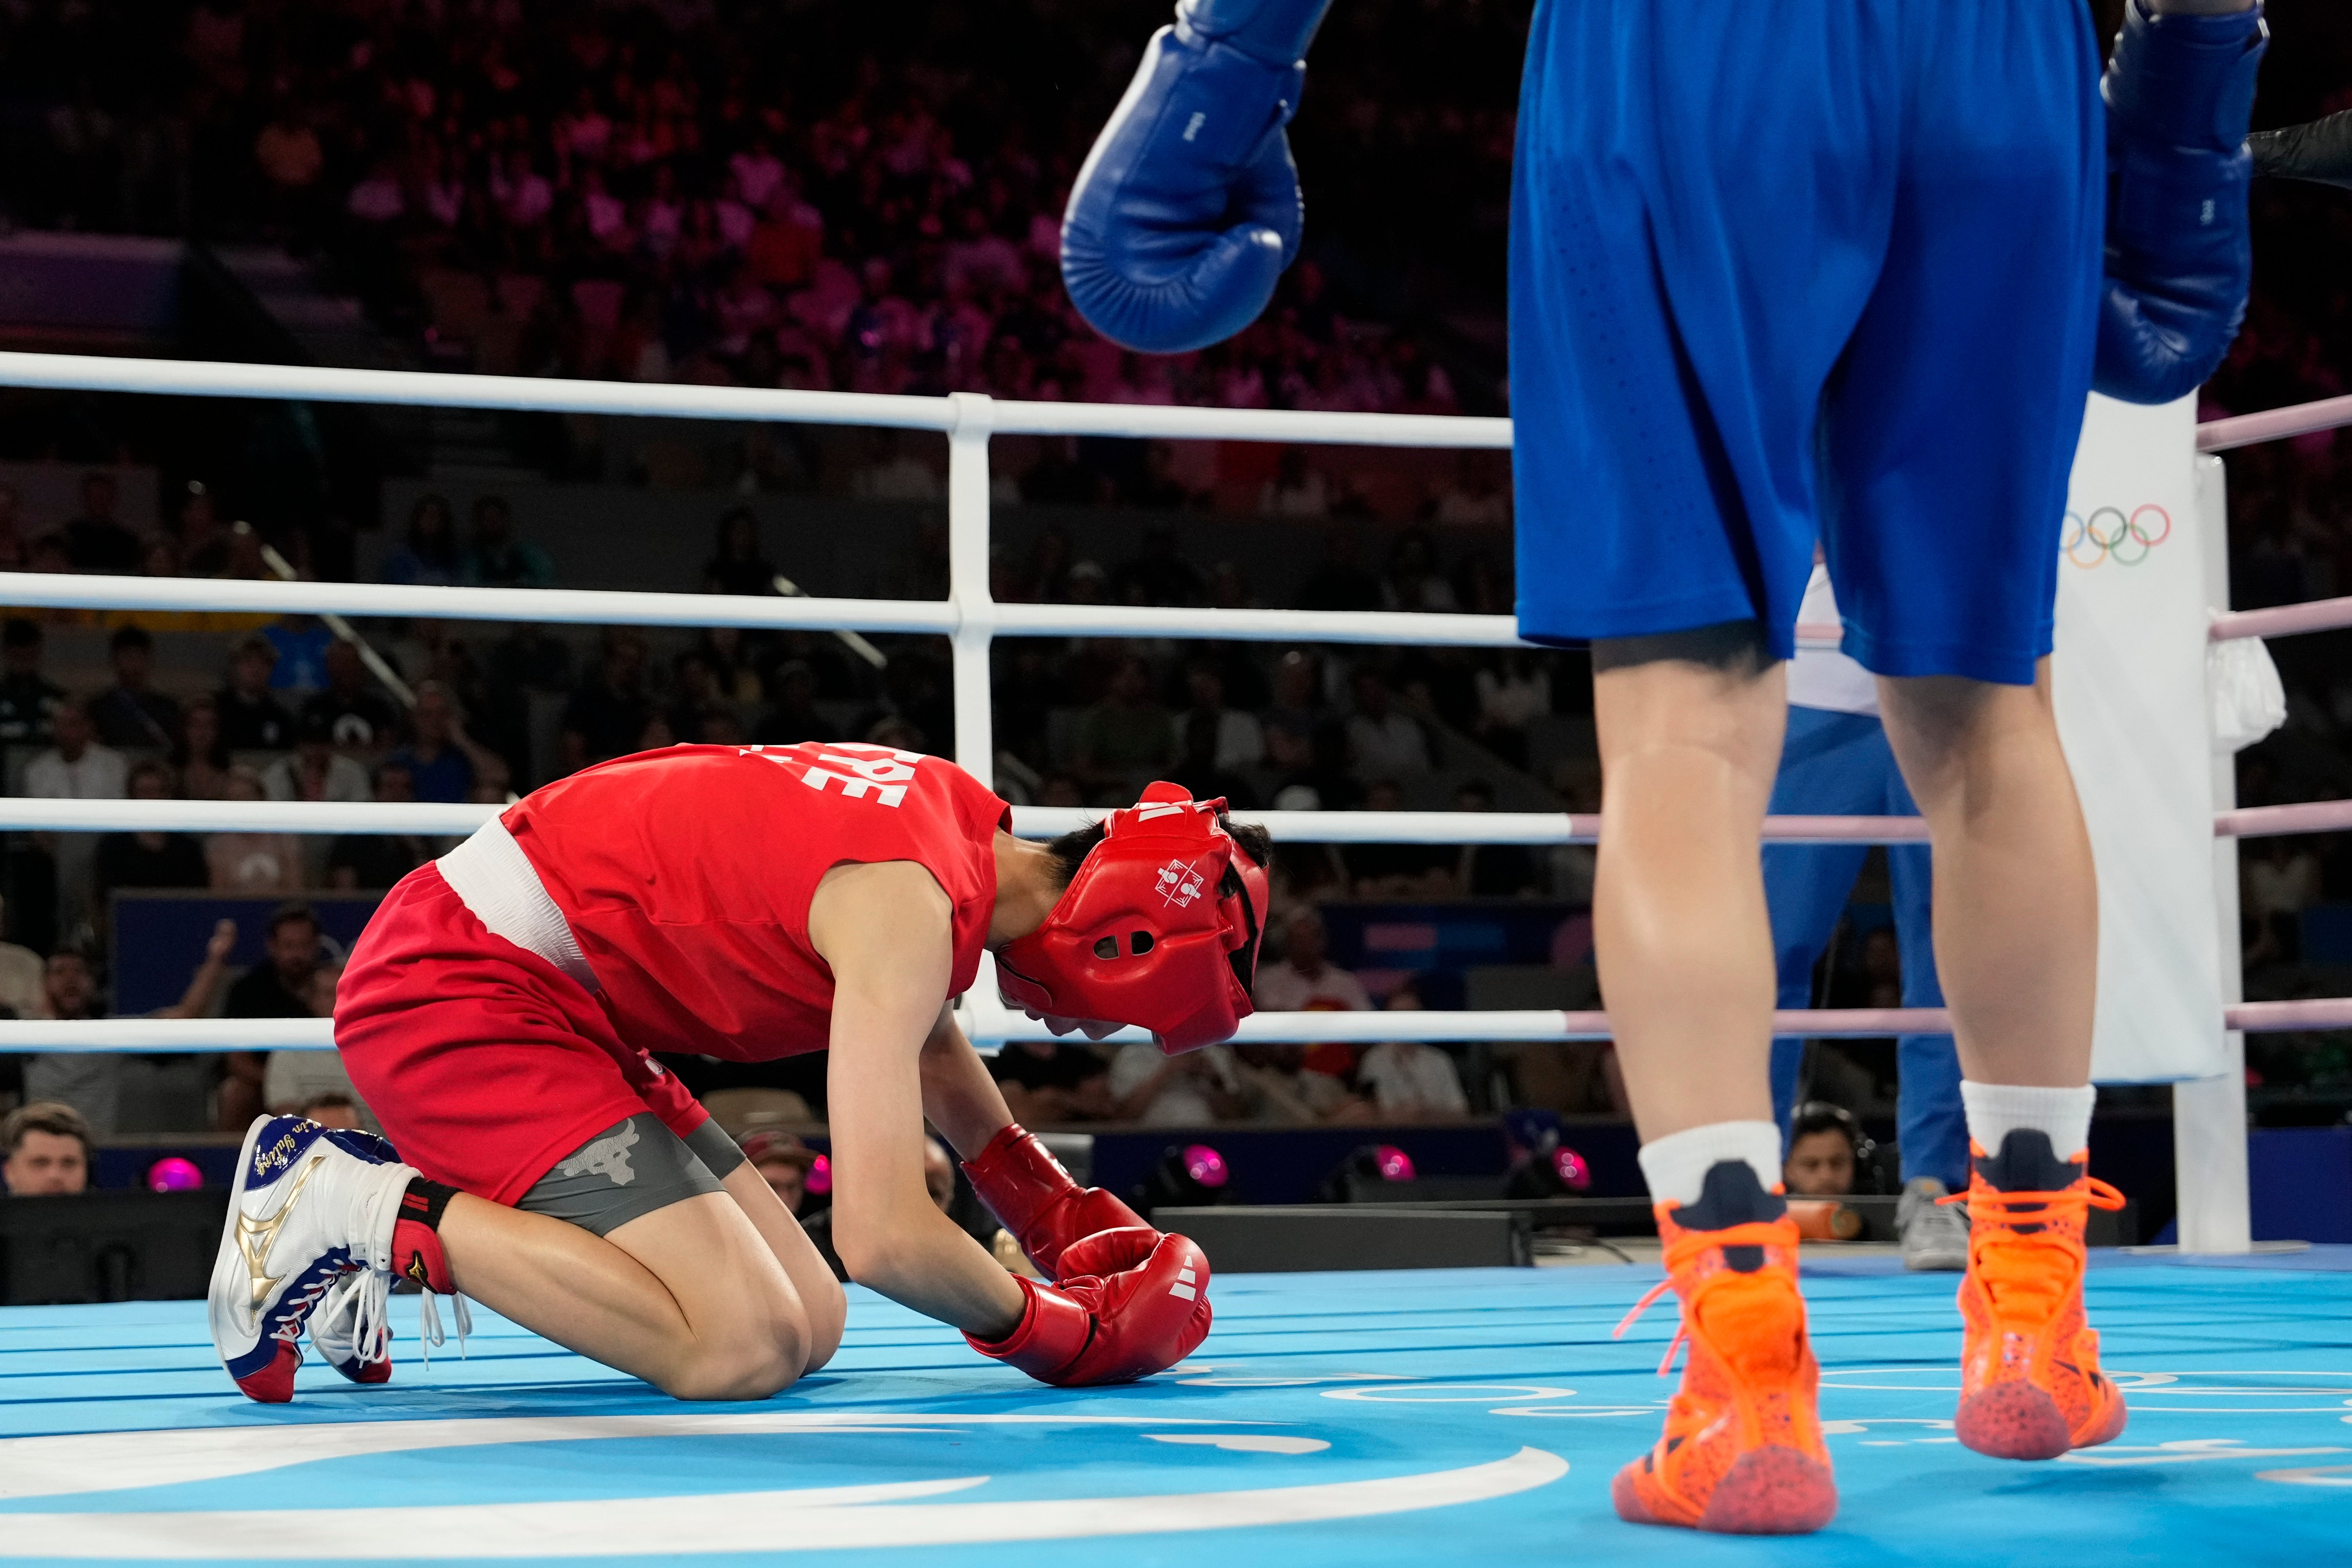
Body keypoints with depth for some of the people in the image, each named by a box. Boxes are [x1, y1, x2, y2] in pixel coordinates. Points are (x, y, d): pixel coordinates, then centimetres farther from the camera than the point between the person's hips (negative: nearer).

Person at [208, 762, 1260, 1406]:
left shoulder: (952, 821, 5)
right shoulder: (907, 905, -23)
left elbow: (930, 1049, 29)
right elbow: (883, 1236, -30)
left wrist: (1081, 1230, 20)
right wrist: (1068, 1336, -10)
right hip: (456, 992, -10)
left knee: (807, 1328, 5)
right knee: (740, 1347, -20)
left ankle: (420, 1196, 10)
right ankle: (362, 1209, -11)